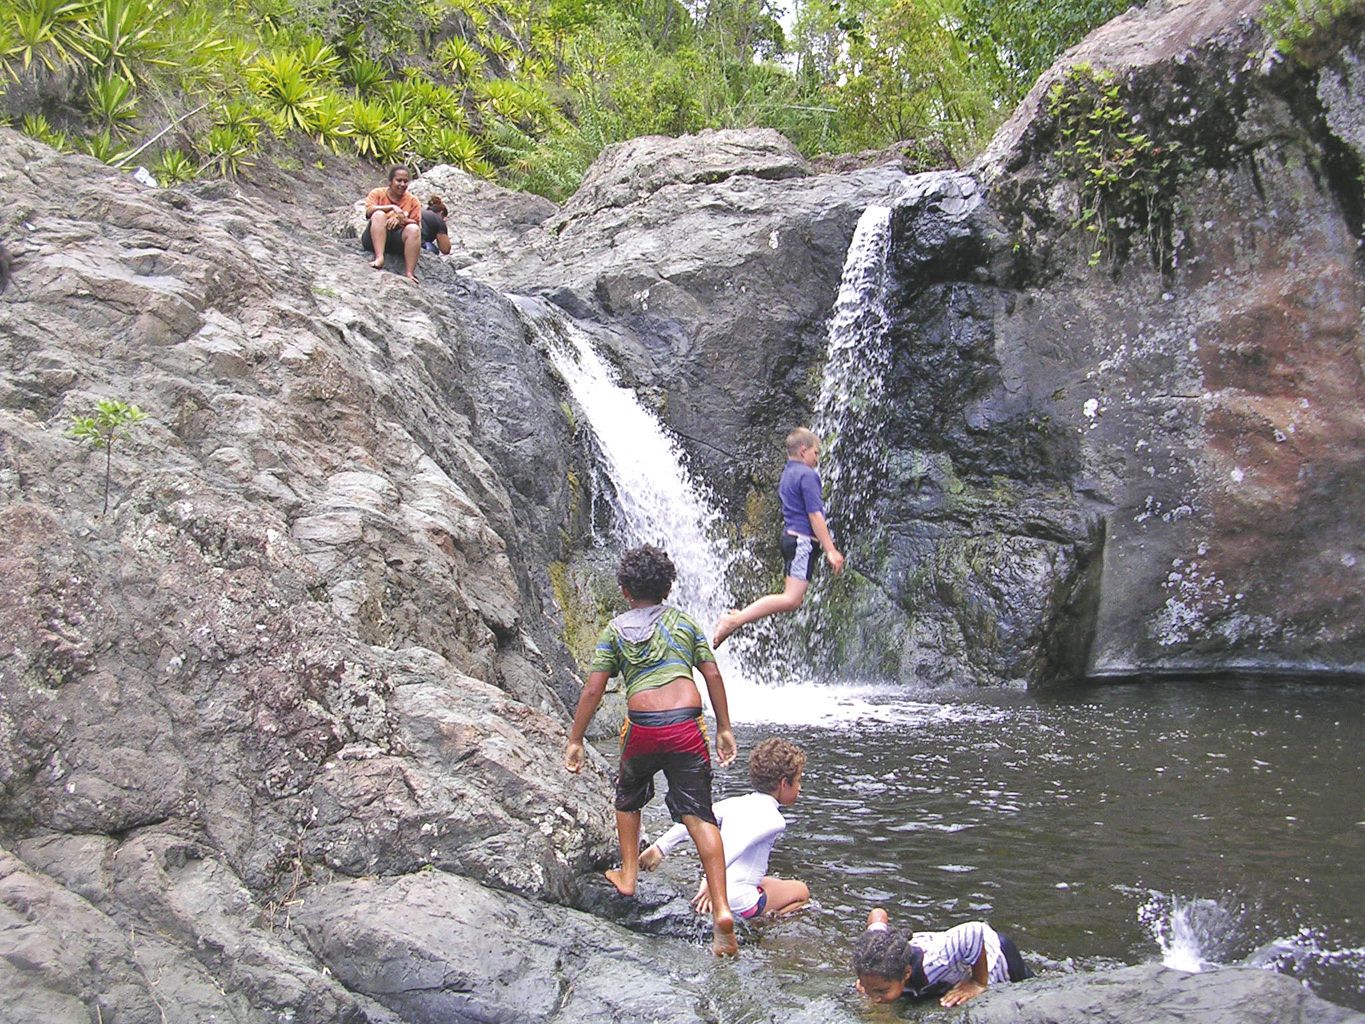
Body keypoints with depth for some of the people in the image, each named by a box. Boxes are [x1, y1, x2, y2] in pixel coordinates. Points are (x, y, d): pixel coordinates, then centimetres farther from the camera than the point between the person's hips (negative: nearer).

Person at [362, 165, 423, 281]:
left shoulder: (412, 200, 12)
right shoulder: (378, 193, 9)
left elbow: (417, 223, 1)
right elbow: (369, 210, -11)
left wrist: (401, 219, -18)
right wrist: (391, 207, -22)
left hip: (398, 238, 1)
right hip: (376, 238, -1)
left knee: (413, 229, -29)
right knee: (378, 214, -27)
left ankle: (410, 273, -37)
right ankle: (379, 258, -41)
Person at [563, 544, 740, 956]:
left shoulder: (616, 629, 12)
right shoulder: (684, 621, 17)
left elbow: (592, 690, 5)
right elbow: (713, 676, 11)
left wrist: (575, 741, 11)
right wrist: (724, 729, 17)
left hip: (642, 729, -1)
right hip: (687, 727, 1)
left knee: (628, 799, 29)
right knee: (700, 817, -4)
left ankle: (627, 876, 36)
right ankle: (722, 910, -16)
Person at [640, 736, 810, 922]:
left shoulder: (734, 803, 11)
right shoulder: (774, 820, -11)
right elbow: (739, 843, -29)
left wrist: (660, 847, 10)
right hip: (741, 902, -7)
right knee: (801, 892, 16)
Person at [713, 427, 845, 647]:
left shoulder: (787, 474, 18)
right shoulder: (807, 475, -11)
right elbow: (815, 515, -16)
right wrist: (831, 550, -15)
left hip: (789, 536, 10)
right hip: (803, 540, -10)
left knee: (792, 596, 15)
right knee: (791, 600, -15)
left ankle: (740, 616, 9)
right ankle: (735, 620, -22)